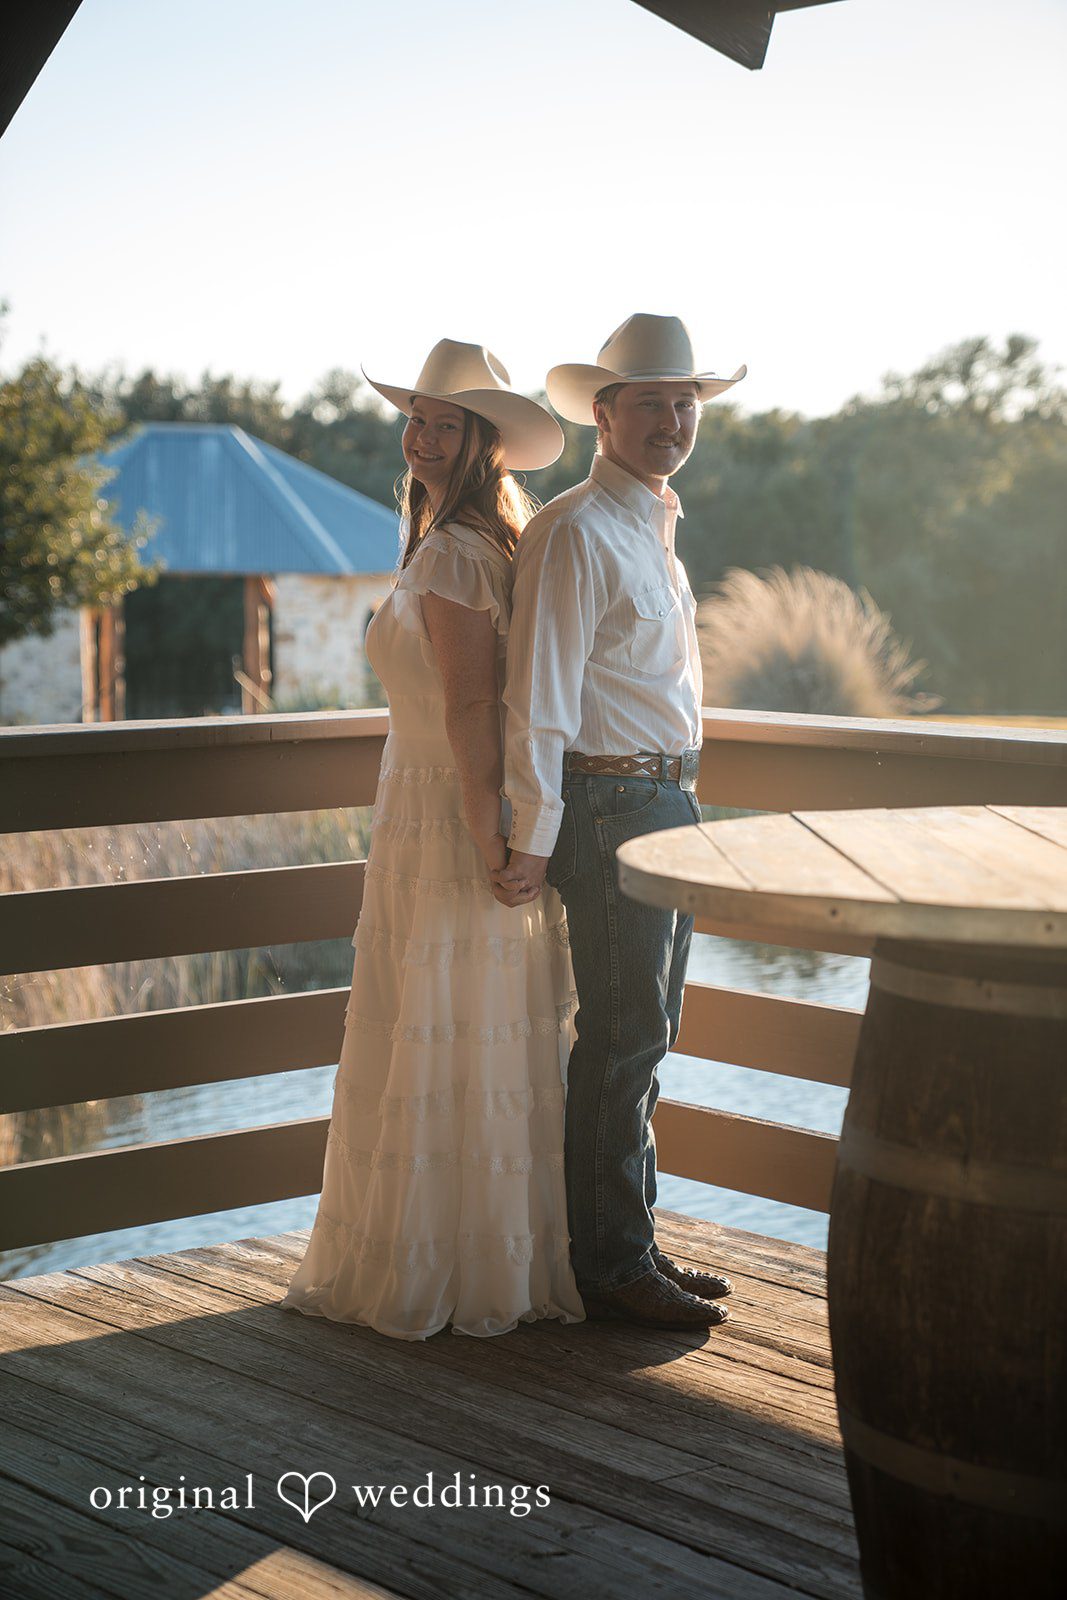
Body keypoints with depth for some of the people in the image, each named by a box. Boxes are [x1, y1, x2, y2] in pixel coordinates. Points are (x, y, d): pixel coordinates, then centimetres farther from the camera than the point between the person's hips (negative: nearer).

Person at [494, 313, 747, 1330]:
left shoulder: (654, 525, 16)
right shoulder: (573, 532, -13)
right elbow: (539, 699, -18)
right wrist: (535, 836, -19)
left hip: (668, 801, 9)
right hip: (609, 805, -9)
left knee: (644, 1033, 14)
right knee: (622, 1036, -4)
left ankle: (631, 1245, 25)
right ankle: (611, 1267, 6)